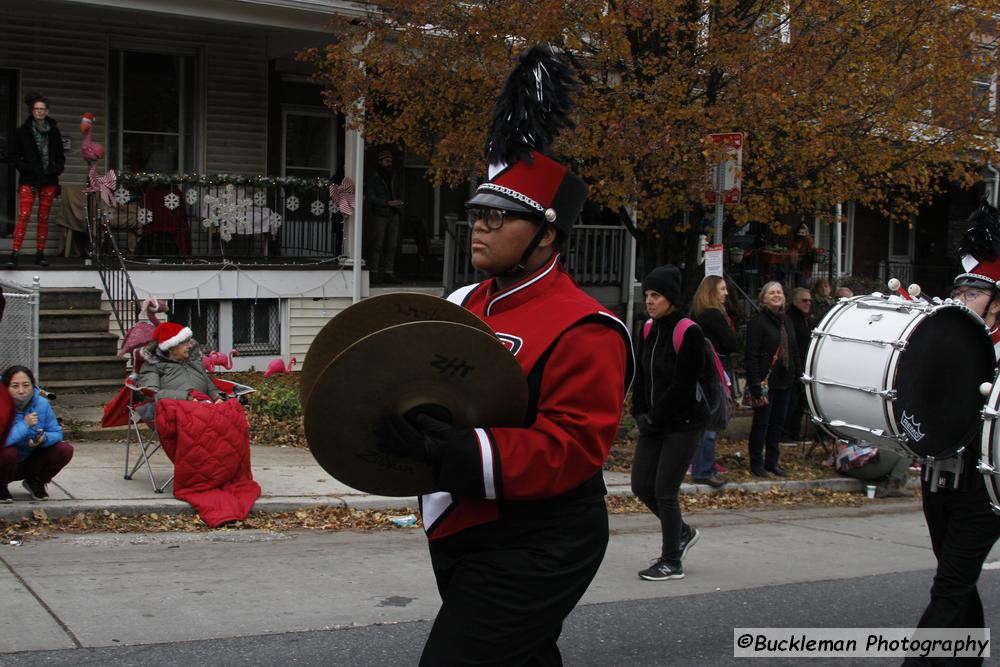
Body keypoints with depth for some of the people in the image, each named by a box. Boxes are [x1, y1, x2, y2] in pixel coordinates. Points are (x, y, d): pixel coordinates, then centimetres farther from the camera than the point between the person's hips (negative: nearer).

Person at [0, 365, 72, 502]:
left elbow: (57, 433, -6)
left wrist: (44, 438, -28)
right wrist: (24, 425, -38)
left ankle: (36, 481, 12)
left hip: (30, 463, 4)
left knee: (65, 449, -13)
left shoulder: (42, 404, -12)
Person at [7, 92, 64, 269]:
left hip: (49, 181, 3)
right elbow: (14, 155, 3)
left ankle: (40, 254, 12)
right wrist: (26, 168, -10)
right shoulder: (22, 132, 2)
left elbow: (60, 156, 17)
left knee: (44, 218, 6)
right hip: (29, 181, -3)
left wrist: (57, 169, -1)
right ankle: (14, 254, -16)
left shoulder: (54, 132, 10)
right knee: (23, 216, -14)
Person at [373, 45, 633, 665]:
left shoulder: (581, 329, -18)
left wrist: (455, 453, -34)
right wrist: (396, 419, -6)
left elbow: (572, 447, -24)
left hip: (531, 555, -8)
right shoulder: (466, 305, 8)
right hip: (461, 538, 9)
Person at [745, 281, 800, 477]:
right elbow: (751, 354, -16)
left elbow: (793, 350, 19)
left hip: (784, 380, 7)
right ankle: (756, 463, 10)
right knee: (761, 422, 1)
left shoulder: (786, 321, 13)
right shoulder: (757, 321, -11)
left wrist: (797, 374, 9)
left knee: (778, 422, 11)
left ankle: (772, 461, 21)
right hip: (766, 381, -7)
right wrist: (755, 384, -21)